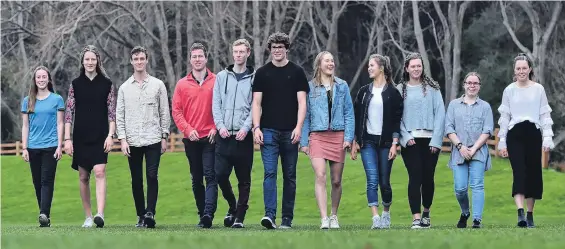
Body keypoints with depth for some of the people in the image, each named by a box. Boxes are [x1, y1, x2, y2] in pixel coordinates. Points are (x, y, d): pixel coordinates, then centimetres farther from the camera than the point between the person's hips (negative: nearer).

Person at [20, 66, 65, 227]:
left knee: (47, 180, -12)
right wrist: (24, 148, 4)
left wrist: (59, 146, -3)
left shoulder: (57, 99, 4)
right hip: (33, 147, 3)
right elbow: (25, 126, 11)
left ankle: (44, 214, -21)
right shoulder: (28, 101, 10)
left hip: (50, 146, -3)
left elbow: (60, 124, 4)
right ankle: (44, 216, 9)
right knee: (37, 182, 4)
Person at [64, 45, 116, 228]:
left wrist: (110, 135, -6)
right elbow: (69, 113, 5)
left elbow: (112, 112, 4)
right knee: (83, 177, 6)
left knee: (100, 173, -16)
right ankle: (88, 217, 14)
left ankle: (100, 214, -26)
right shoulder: (76, 84, 7)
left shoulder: (106, 84, 4)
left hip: (100, 137, -2)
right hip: (81, 137, 2)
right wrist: (67, 139, -1)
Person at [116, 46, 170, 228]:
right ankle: (141, 215, 10)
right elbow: (119, 115, 7)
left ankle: (150, 212, -15)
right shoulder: (124, 87, 8)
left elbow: (164, 113, 7)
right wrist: (122, 139, -3)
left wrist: (164, 137, 1)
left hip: (153, 140, -2)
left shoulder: (158, 85, 5)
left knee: (152, 176, -12)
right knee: (136, 180, 4)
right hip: (132, 142, 2)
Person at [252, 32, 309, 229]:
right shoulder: (262, 73, 7)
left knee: (289, 176, 5)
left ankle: (287, 219, 9)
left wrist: (298, 127, -10)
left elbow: (302, 102, 1)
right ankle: (270, 215, -19)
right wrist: (256, 127, -7)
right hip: (268, 131, 0)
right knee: (270, 173, -11)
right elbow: (256, 103, 5)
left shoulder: (297, 72, 5)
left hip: (290, 132, 0)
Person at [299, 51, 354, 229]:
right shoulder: (310, 87, 4)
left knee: (336, 180, 7)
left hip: (338, 136, 2)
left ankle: (334, 216, 24)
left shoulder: (342, 86, 9)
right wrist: (304, 141, 1)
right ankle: (324, 219, -21)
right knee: (320, 176, -17)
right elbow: (305, 115, 5)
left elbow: (349, 113, 8)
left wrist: (348, 137, -2)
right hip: (317, 136, -2)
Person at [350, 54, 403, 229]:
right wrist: (355, 142, 6)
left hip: (385, 142, -2)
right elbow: (357, 118, 11)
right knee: (372, 180, -11)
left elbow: (397, 120, -2)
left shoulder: (393, 93, 0)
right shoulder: (364, 92, 9)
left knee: (384, 181, 4)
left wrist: (394, 144, -8)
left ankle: (386, 213, 27)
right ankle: (375, 218, -18)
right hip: (368, 142, 2)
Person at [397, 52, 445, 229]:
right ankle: (416, 218, -12)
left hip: (430, 139, 1)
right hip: (410, 140, -1)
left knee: (428, 177, 5)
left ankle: (426, 212, 26)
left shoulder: (432, 88, 6)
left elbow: (440, 114, 2)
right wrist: (406, 137, -10)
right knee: (415, 177, -9)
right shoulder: (400, 90, 6)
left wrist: (436, 140, -6)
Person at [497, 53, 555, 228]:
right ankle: (520, 213, -26)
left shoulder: (538, 89, 5)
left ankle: (530, 214, 16)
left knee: (533, 173, 4)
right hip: (515, 135, -1)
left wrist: (547, 138, -3)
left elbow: (545, 115, 6)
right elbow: (504, 117, 10)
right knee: (519, 172, -14)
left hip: (533, 134, 1)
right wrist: (502, 142, 8)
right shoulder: (509, 90, 7)